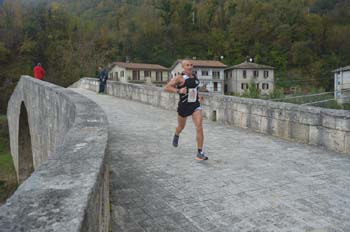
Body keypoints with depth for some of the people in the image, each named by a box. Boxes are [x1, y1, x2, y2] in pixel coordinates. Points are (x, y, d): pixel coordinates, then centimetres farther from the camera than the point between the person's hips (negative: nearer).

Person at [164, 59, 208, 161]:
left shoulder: (195, 76, 7)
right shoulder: (180, 78, -12)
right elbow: (166, 88, -19)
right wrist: (178, 90, -32)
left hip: (196, 106, 3)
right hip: (184, 106, -3)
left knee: (199, 127, -15)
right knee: (181, 126, 20)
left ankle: (200, 153, -11)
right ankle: (176, 135, 58)